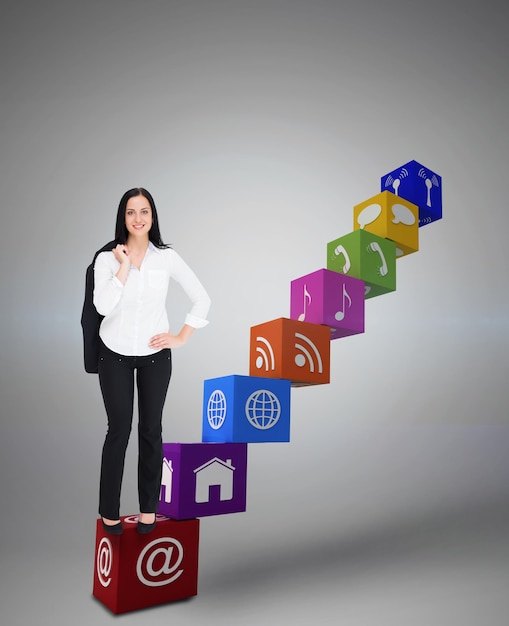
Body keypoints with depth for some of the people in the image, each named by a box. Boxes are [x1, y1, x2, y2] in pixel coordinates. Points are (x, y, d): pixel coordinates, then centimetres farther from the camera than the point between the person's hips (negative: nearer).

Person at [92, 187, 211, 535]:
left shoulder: (167, 257, -5)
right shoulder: (107, 258, -6)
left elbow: (202, 299, -2)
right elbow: (103, 306, -20)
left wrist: (182, 337, -5)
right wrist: (124, 266, -19)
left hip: (155, 355, 1)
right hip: (115, 356, -1)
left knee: (151, 430, 8)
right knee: (119, 430, 4)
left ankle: (149, 506, 25)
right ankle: (109, 510, 20)